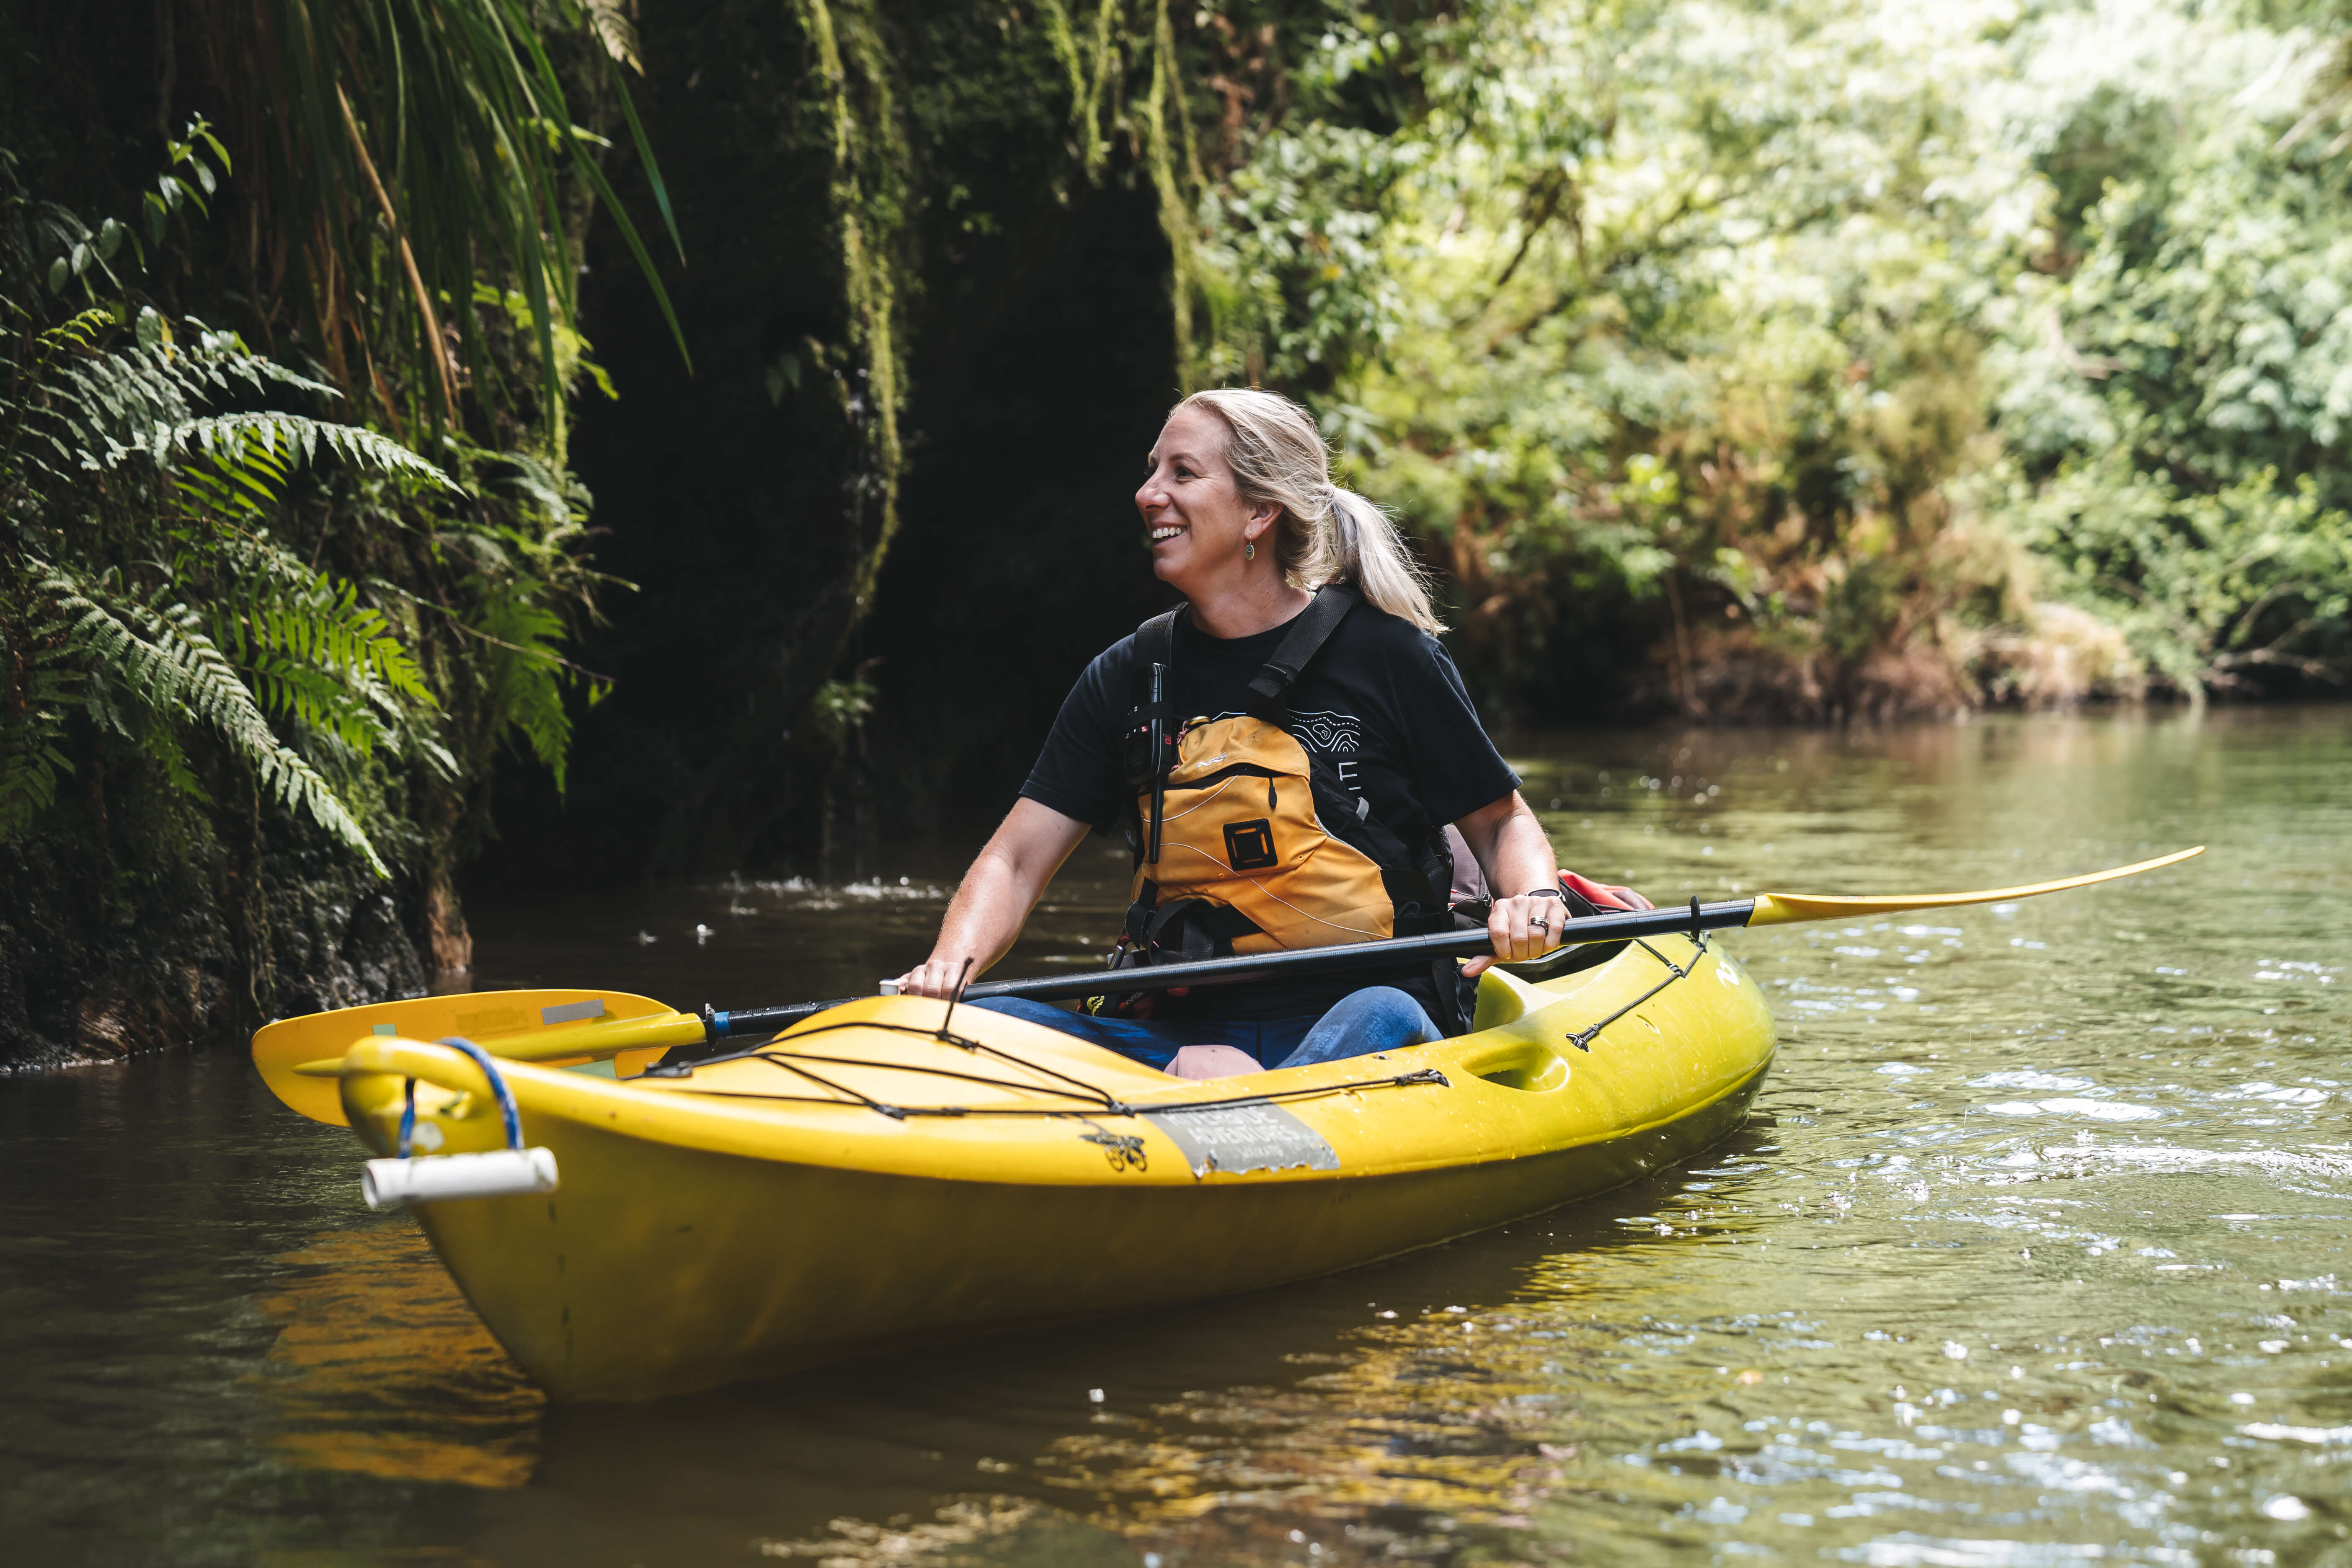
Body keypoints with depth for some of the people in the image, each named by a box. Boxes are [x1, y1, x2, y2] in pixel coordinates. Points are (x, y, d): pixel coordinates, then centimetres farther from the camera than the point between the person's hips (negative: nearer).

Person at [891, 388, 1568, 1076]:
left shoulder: (1385, 653, 1)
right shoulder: (1130, 677, 10)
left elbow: (1501, 821, 10)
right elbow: (1016, 863, 8)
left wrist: (1530, 895, -13)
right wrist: (950, 964, -13)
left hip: (1353, 1017, -3)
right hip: (1181, 1030, 3)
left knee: (1383, 1021, -39)